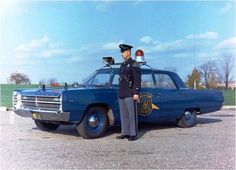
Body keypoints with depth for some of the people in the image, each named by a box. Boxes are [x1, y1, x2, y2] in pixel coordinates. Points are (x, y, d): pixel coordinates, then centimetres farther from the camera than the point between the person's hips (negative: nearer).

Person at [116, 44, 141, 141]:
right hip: (122, 94, 8)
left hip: (130, 94, -8)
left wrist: (136, 93, -19)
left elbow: (137, 79, -12)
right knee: (123, 115, 9)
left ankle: (133, 134, 1)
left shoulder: (134, 64, -6)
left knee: (132, 115, -4)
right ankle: (125, 133, 15)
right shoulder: (123, 65, 18)